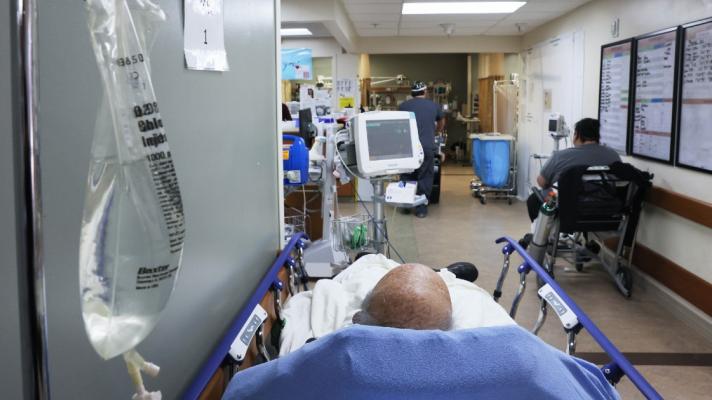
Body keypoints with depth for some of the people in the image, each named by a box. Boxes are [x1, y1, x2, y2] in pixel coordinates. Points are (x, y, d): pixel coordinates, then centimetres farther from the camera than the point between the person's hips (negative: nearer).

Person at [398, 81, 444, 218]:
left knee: (407, 177, 14)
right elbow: (441, 123, 32)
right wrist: (437, 131, 54)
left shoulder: (404, 105, 9)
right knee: (425, 178, 6)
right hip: (427, 146, -1)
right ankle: (421, 209, 6)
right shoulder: (434, 105, 12)